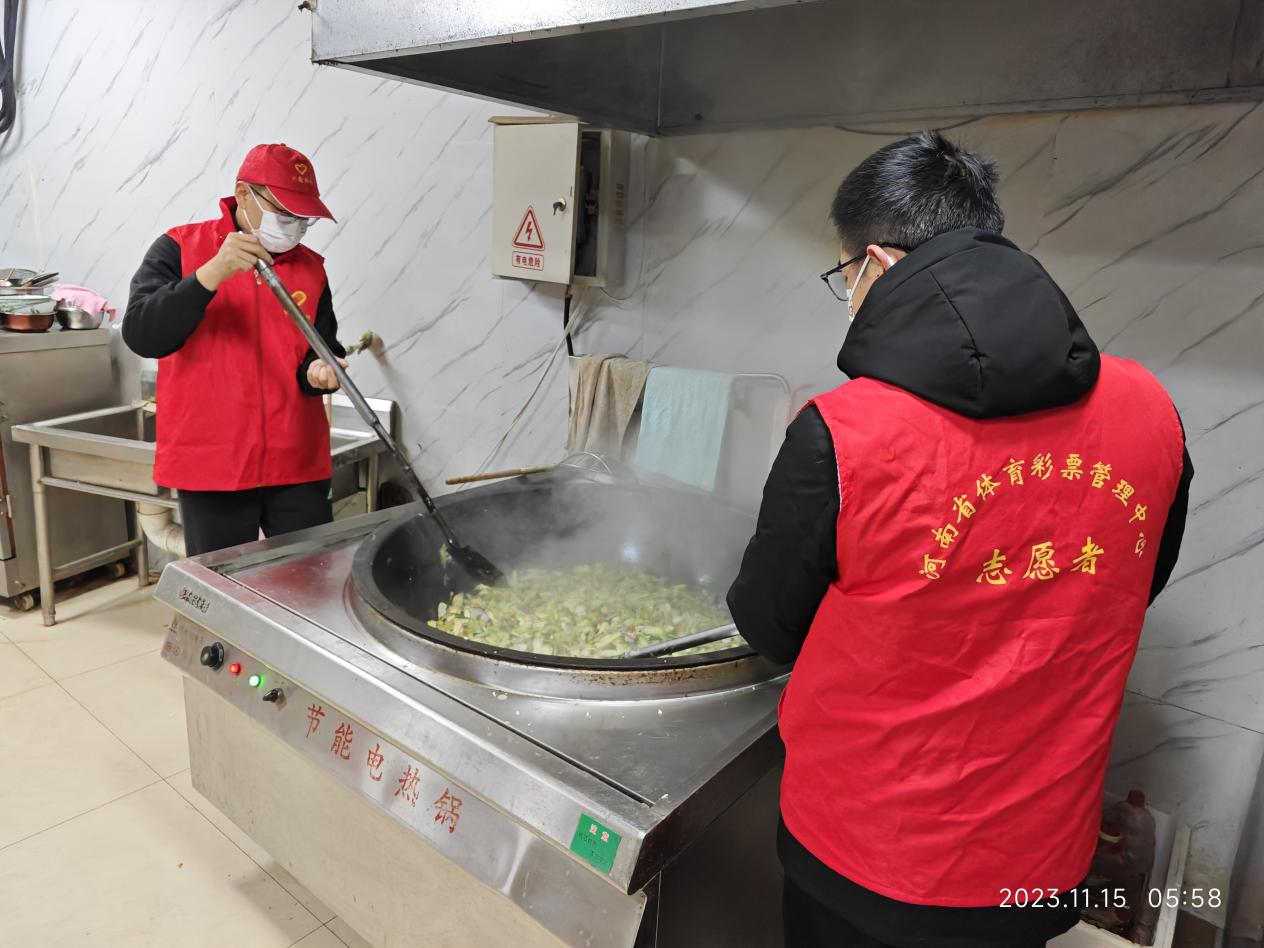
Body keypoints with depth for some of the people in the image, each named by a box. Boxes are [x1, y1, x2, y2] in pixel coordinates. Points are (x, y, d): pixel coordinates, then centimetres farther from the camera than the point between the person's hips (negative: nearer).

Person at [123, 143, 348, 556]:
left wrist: (318, 371, -13)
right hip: (211, 464, -2)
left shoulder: (311, 267, 8)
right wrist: (212, 274, -24)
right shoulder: (180, 249, 0)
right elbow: (140, 336, -13)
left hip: (298, 465, 3)